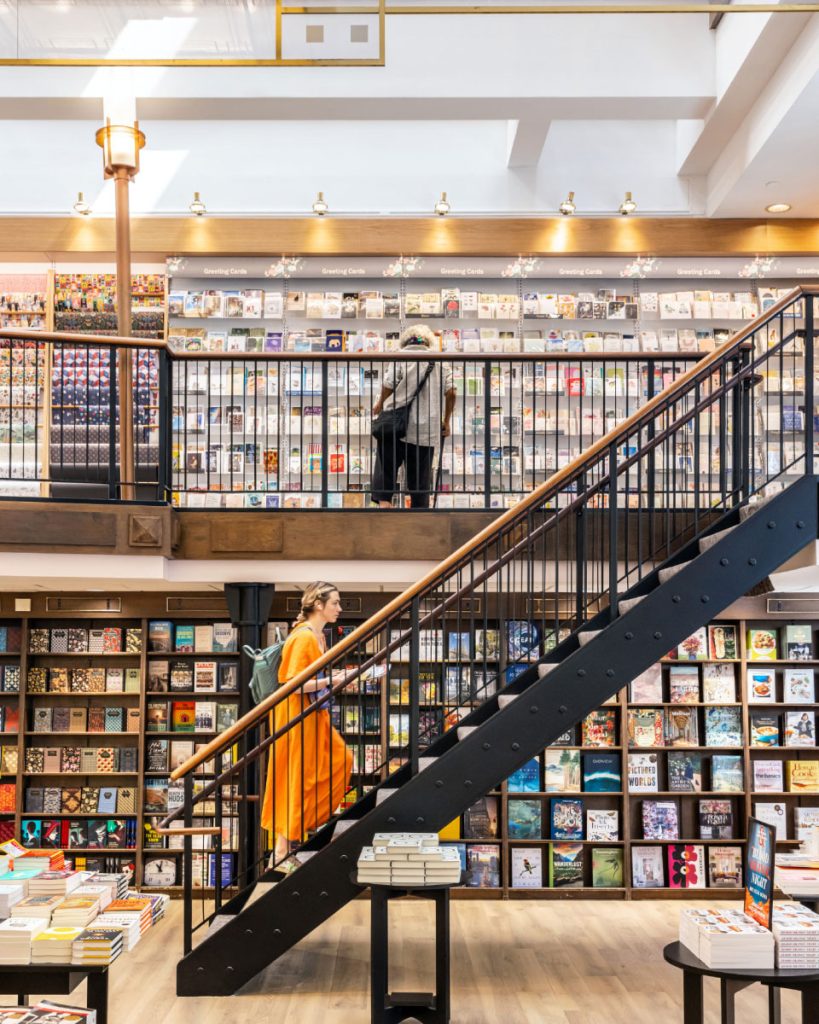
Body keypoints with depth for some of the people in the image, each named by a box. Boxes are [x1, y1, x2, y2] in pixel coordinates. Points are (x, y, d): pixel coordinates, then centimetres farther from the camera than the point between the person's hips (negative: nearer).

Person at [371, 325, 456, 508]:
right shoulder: (440, 360, 8)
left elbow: (388, 386, -7)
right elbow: (450, 393, 2)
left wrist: (379, 405, 12)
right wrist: (446, 422, 11)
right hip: (427, 429, 3)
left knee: (386, 464, 10)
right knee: (421, 472, 8)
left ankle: (384, 500, 0)